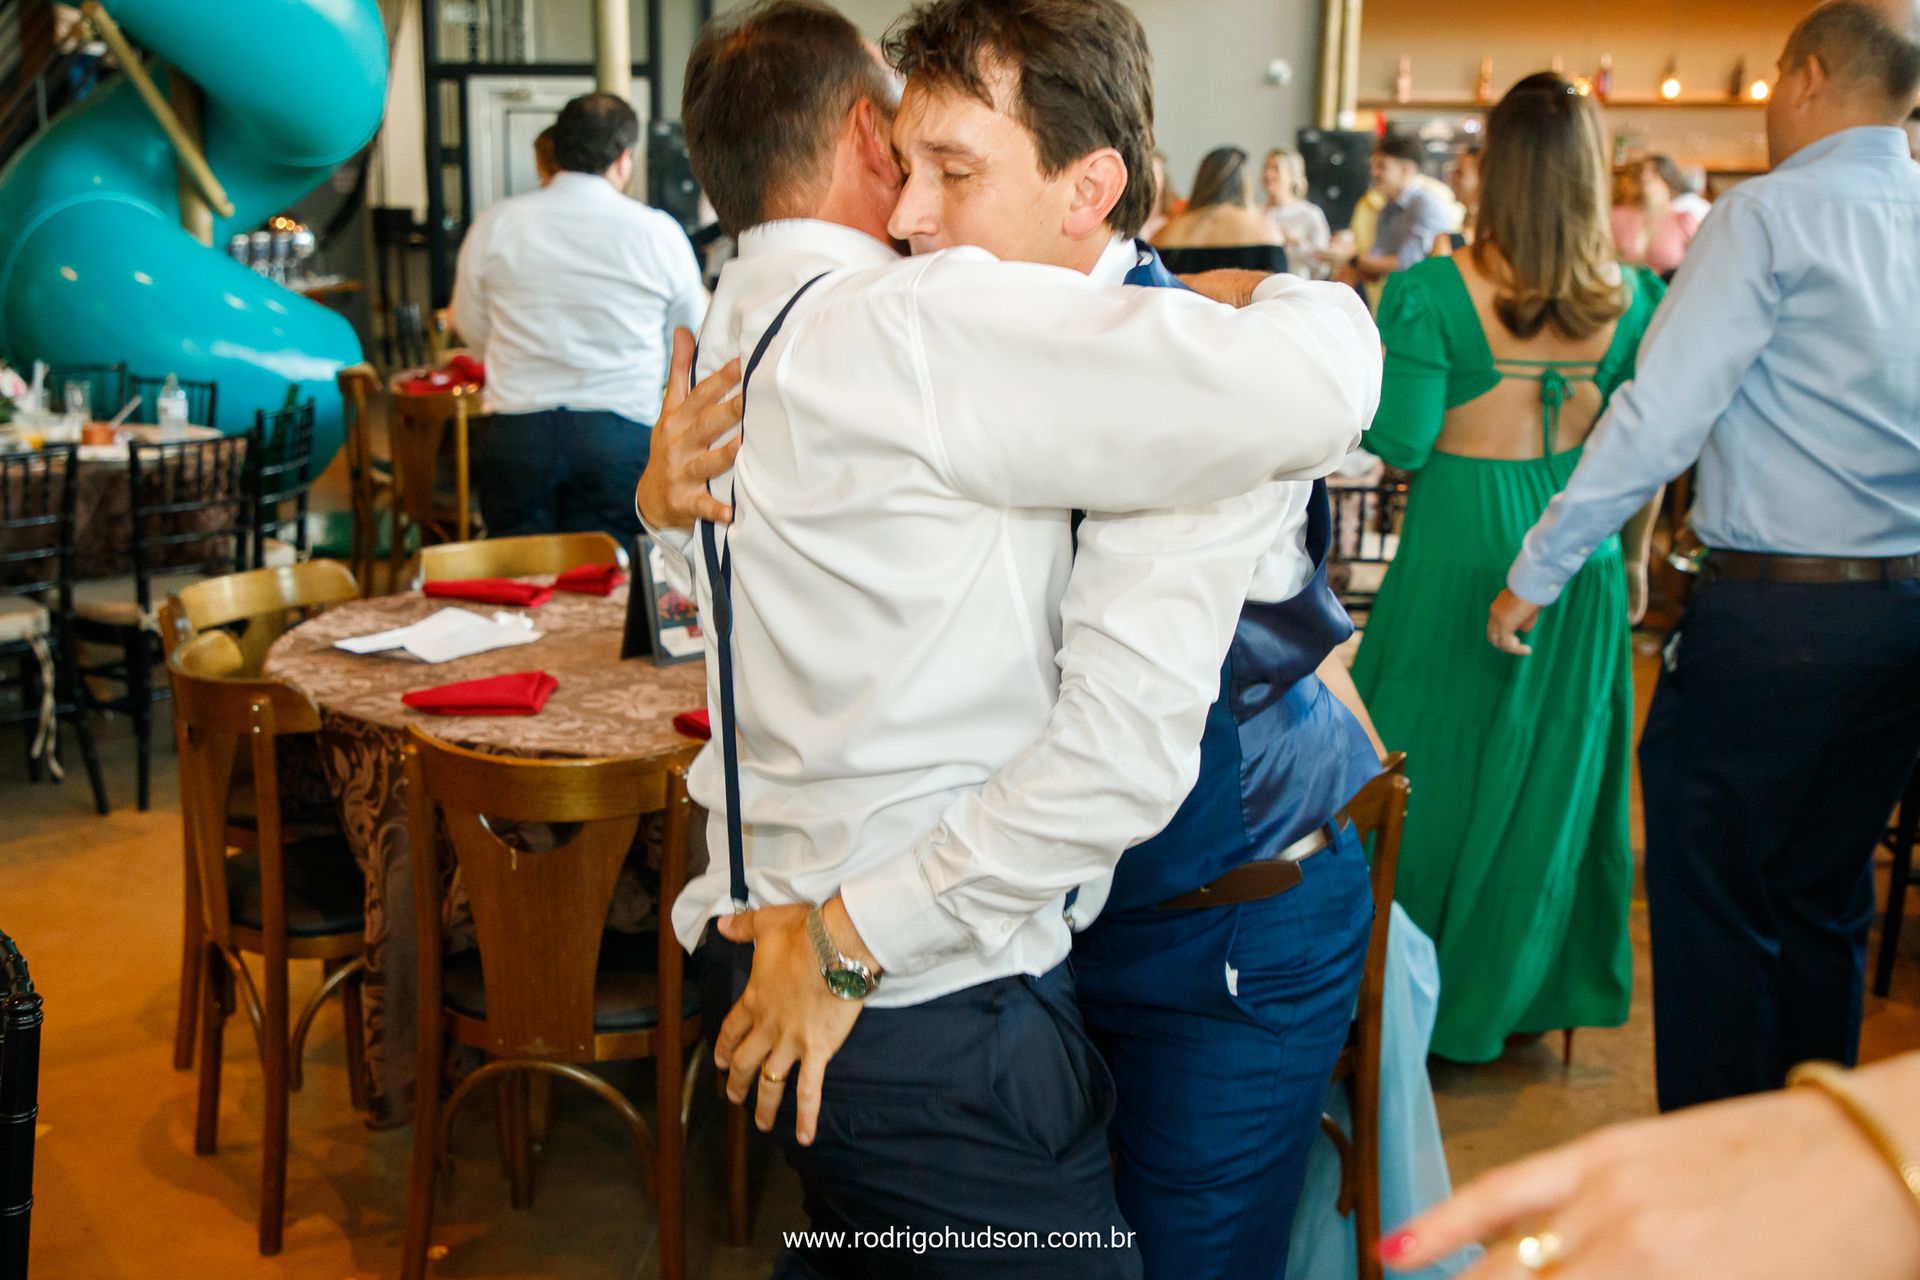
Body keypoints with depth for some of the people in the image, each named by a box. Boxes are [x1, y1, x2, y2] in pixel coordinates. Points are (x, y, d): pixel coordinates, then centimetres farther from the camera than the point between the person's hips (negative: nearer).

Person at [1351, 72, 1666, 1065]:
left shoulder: (1432, 294, -15)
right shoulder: (1633, 300, -4)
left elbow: (1398, 447, -13)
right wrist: (1632, 561, 18)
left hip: (1460, 551, -3)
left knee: (1438, 762, 11)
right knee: (1554, 767, 16)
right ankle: (1530, 988, 31)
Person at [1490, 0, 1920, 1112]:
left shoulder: (1774, 214, -11)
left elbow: (1658, 420, -15)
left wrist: (1534, 573, -8)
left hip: (1774, 614, -7)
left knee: (1713, 906, 4)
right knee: (1825, 906, 18)